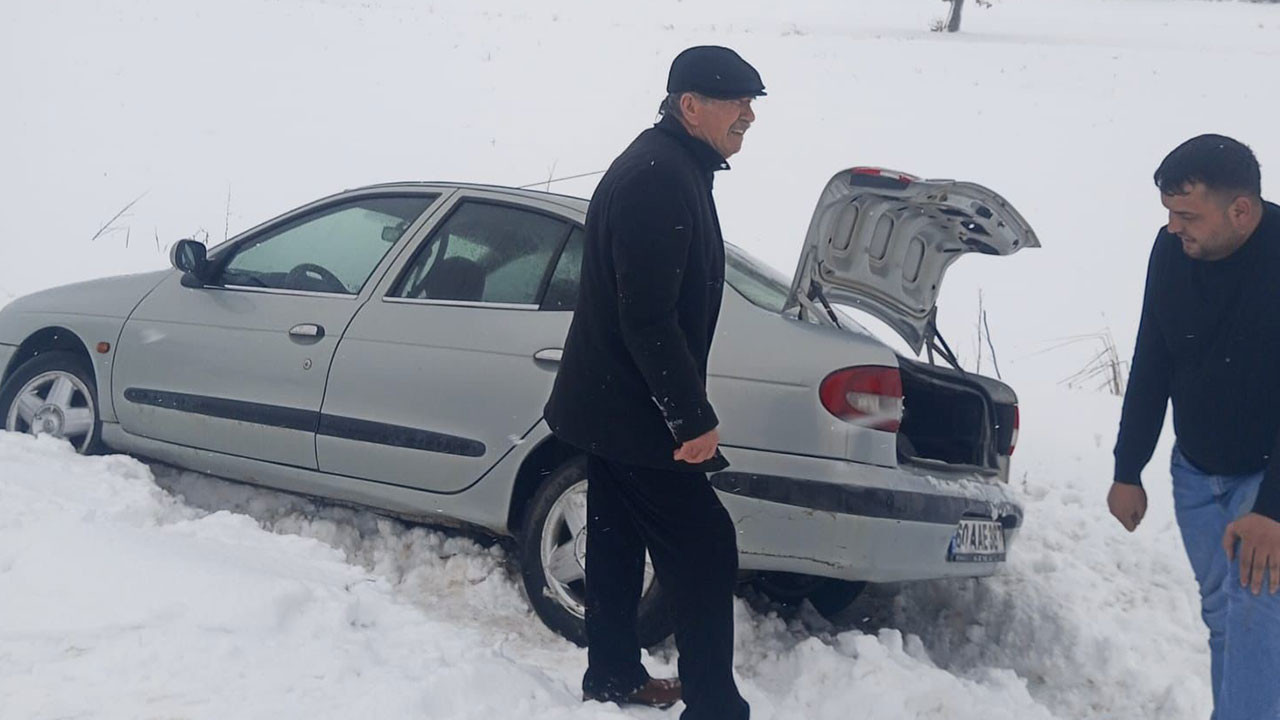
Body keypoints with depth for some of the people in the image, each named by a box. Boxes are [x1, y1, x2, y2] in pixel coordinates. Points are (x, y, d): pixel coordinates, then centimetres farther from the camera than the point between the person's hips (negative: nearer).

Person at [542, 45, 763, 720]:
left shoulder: (665, 165, 10)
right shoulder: (661, 181, -23)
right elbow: (649, 319, -27)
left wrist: (683, 406, 23)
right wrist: (693, 418, -22)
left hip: (611, 403, 10)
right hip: (632, 412, -10)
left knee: (618, 542, 19)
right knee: (705, 553, -5)